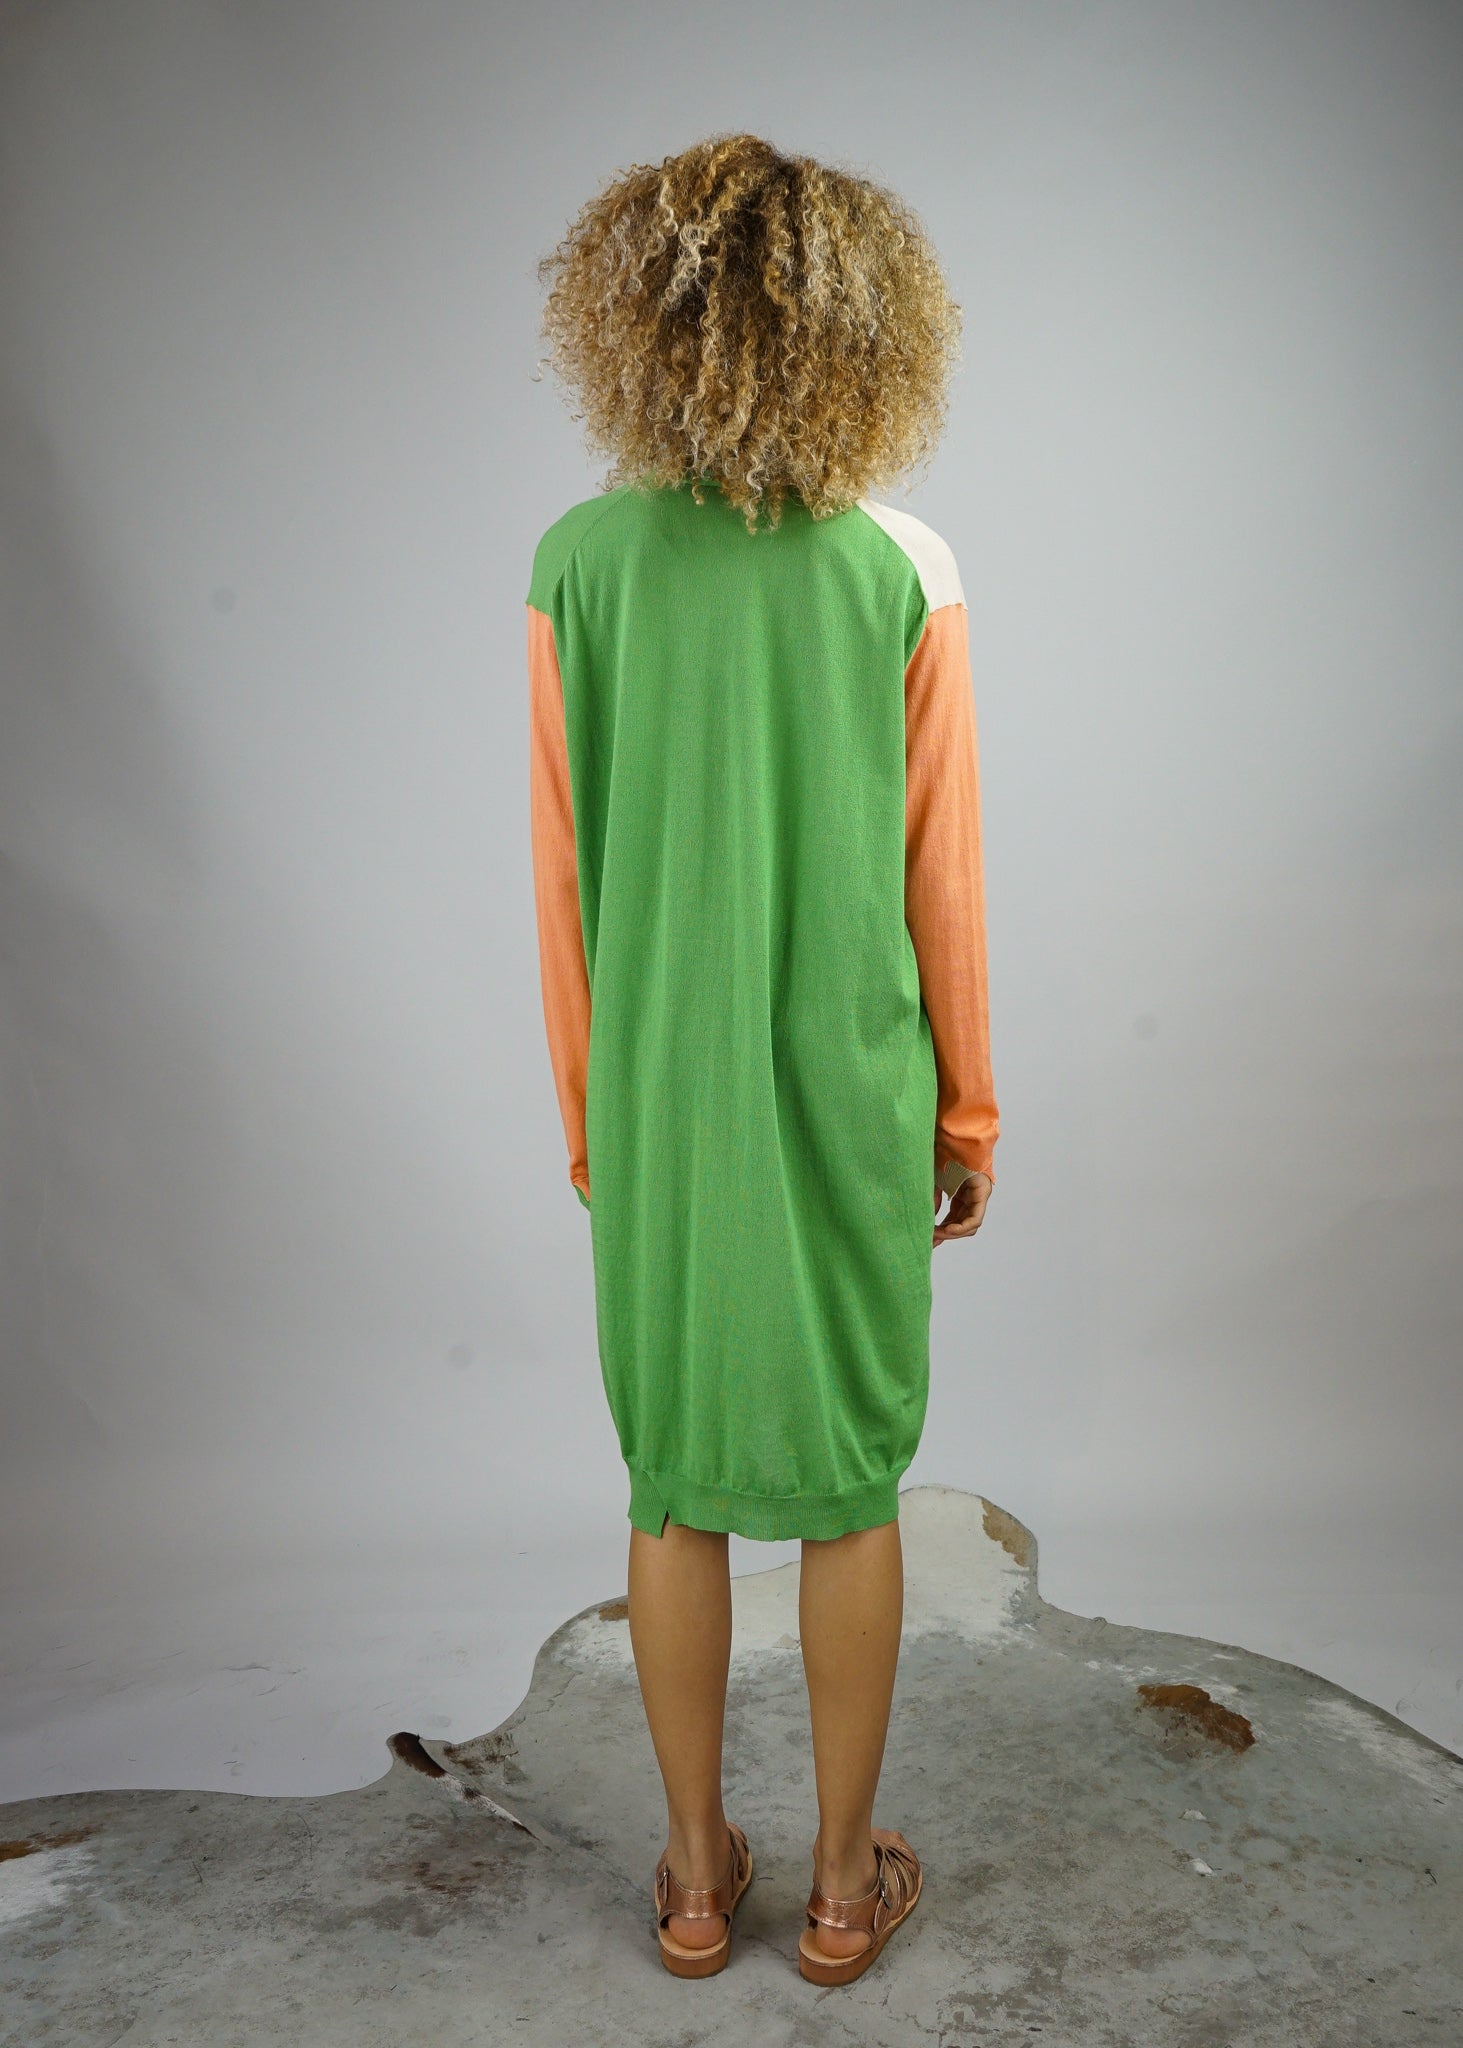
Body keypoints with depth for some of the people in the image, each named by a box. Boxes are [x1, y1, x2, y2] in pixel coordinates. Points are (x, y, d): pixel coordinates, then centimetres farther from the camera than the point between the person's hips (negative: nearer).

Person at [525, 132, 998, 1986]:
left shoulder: (580, 564, -7)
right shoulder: (905, 571, -9)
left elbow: (564, 879, -2)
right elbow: (941, 879, -4)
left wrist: (587, 1117, 10)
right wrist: (967, 1110, 9)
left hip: (660, 1098, 1)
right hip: (850, 1092, 0)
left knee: (675, 1489, 16)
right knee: (851, 1483, 15)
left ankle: (698, 1879, 33)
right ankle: (845, 1882, 32)